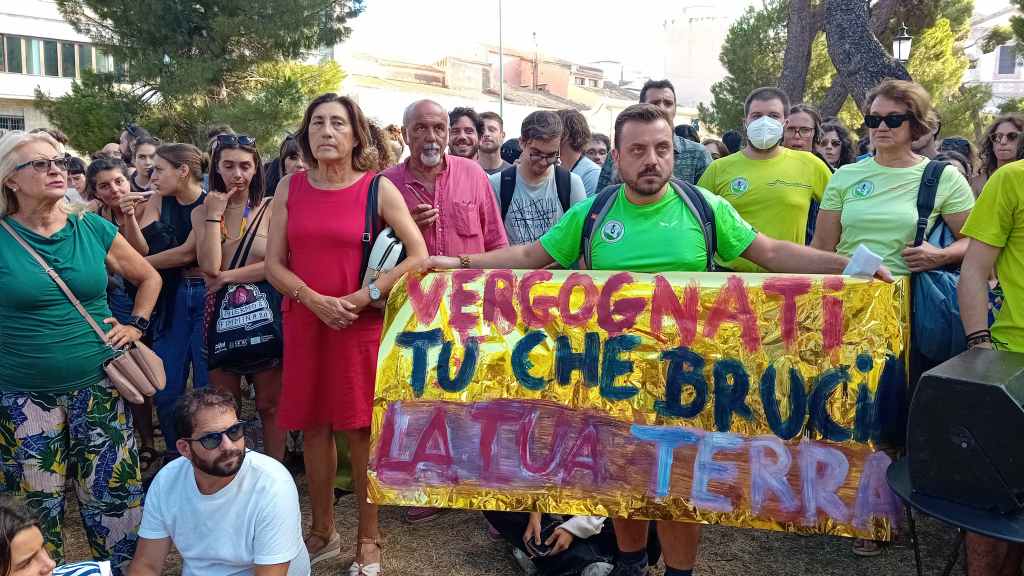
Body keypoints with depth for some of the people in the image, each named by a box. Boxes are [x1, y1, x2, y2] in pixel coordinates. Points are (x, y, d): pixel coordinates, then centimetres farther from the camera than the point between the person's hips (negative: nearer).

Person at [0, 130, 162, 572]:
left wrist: (135, 325, 5)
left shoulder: (93, 229, 2)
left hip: (98, 386, 2)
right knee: (38, 501, 10)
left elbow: (149, 278, 15)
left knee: (112, 491, 7)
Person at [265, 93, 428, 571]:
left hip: (361, 325, -3)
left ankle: (369, 540, 16)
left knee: (362, 429, 1)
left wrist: (361, 298, -13)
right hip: (303, 322, 3)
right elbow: (273, 263, 4)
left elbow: (418, 257, -7)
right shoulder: (290, 188, 6)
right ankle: (323, 530, 27)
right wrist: (314, 299, -13)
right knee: (313, 427, 10)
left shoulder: (379, 189, -3)